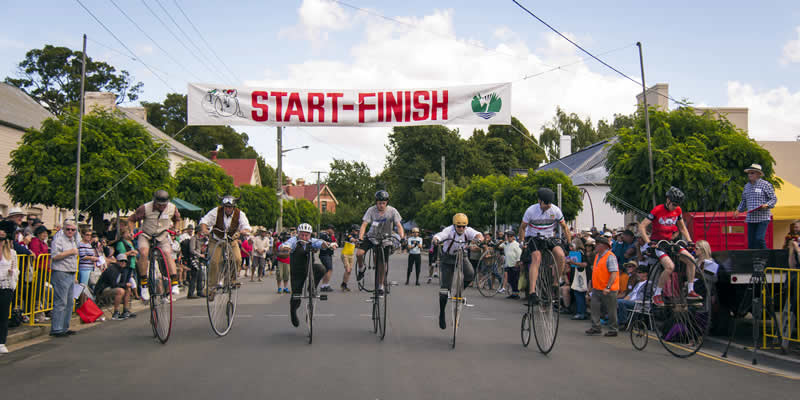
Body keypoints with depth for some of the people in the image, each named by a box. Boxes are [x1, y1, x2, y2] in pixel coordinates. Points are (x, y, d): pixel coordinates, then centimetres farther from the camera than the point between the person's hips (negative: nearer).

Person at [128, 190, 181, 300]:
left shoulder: (172, 208, -9)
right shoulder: (145, 208, -18)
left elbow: (177, 219, 15)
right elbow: (131, 220, -6)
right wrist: (131, 232, -17)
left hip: (162, 237, 2)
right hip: (146, 235, -2)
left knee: (168, 254, -24)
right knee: (144, 253, -30)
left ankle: (174, 283, -23)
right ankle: (143, 284, -18)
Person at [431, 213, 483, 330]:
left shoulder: (468, 231, -16)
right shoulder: (449, 230, -23)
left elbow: (479, 235, -31)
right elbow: (437, 237, -38)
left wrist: (479, 240, -54)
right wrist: (436, 241, -61)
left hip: (461, 256, 2)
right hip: (448, 258, -2)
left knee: (470, 274, -29)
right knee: (444, 287, -5)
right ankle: (442, 315, 11)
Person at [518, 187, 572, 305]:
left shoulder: (556, 210, -8)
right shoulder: (531, 210, -14)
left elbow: (564, 227, 4)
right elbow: (522, 227, -1)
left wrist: (569, 242, 1)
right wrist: (522, 242, -8)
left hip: (549, 238, 3)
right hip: (533, 238, -3)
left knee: (561, 255, -25)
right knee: (536, 258, -31)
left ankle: (555, 283, -5)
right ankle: (532, 293, -39)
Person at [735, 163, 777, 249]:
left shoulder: (765, 184, -3)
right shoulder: (747, 186, 15)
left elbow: (774, 199, -2)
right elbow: (744, 201, 26)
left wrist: (767, 205, -20)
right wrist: (739, 210, 14)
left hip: (763, 217, -6)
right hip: (751, 218, 6)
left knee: (759, 238, -16)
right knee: (751, 241, 4)